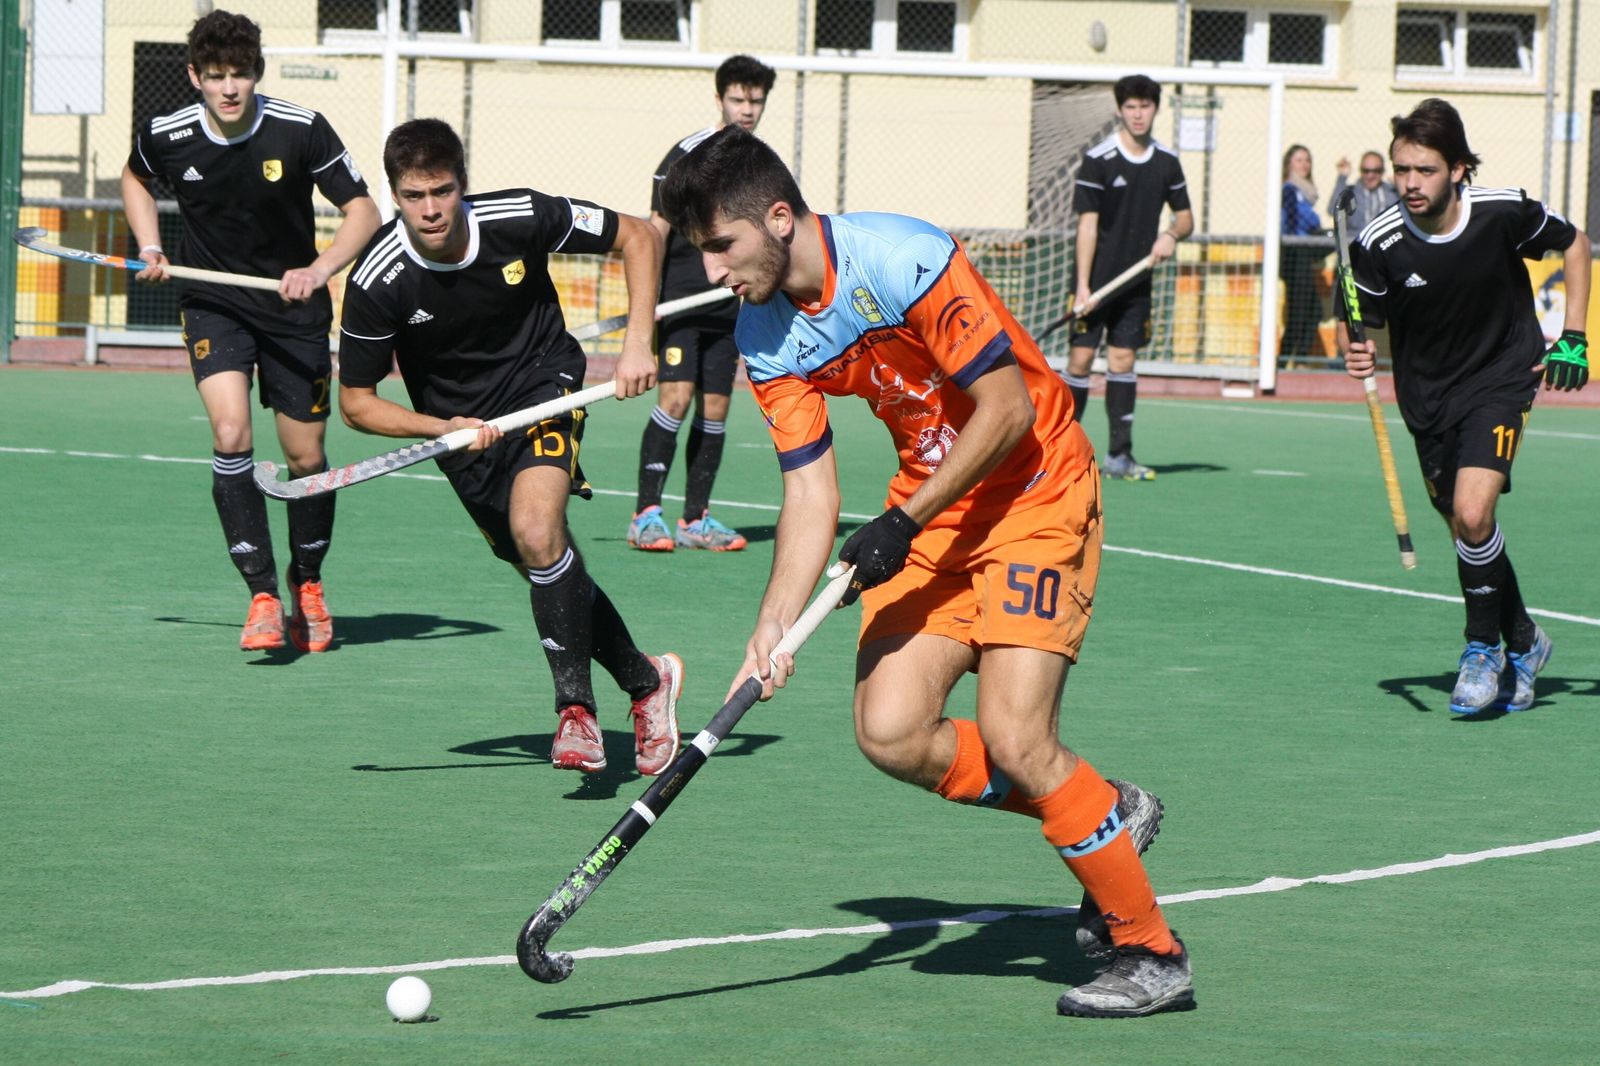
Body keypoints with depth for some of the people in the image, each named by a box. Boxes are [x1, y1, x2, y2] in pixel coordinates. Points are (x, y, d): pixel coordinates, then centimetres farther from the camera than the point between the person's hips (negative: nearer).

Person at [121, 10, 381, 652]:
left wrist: (320, 269, -25)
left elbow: (362, 209, -9)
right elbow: (135, 177, 15)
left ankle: (306, 581, 32)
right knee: (230, 434, -22)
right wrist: (150, 248, 2)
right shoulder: (165, 138, -10)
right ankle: (262, 597, -19)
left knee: (306, 459, 4)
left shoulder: (302, 132, -16)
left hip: (293, 305, 0)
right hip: (213, 303, 0)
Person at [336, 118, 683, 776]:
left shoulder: (519, 218, -23)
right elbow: (356, 402, -11)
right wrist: (442, 429, -26)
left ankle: (575, 706, -21)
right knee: (548, 571, 5)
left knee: (536, 528, -28)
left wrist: (637, 343, -16)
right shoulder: (377, 283, -23)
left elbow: (638, 237, -8)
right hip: (461, 422, 2)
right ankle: (646, 683, 29)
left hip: (544, 382, -2)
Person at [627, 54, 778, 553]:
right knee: (675, 398, -15)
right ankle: (647, 514, -14)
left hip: (728, 306, 6)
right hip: (678, 300, -6)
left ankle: (696, 519, 10)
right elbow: (655, 230, -7)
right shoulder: (687, 155, -6)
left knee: (714, 409, 4)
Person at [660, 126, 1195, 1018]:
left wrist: (905, 523, -23)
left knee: (1013, 739, -17)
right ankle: (1107, 814, 14)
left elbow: (1009, 409, -21)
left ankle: (1152, 954, -2)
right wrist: (775, 622, -15)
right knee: (892, 732, -8)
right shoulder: (765, 336, -4)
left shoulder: (906, 261, -25)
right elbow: (811, 487, -2)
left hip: (1033, 489, -7)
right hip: (928, 508, 7)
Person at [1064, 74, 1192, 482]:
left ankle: (1119, 455, 6)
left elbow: (1185, 216, 15)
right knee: (1081, 357, -6)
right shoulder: (1098, 160, -9)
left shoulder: (1167, 162, 5)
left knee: (1122, 360, 5)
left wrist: (1171, 234, -10)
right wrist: (1083, 287, -15)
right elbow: (1088, 224, -11)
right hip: (1097, 279, -4)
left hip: (1136, 280, 4)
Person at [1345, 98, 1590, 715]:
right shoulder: (1378, 244, -17)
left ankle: (1483, 646, 0)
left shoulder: (1505, 212, -18)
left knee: (1473, 514, -21)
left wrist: (1573, 339, -2)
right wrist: (1363, 355, -25)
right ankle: (1522, 643, 34)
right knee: (1465, 528, 10)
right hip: (1428, 397, 3)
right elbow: (1370, 326, -1)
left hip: (1501, 379, -3)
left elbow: (1573, 244, 2)